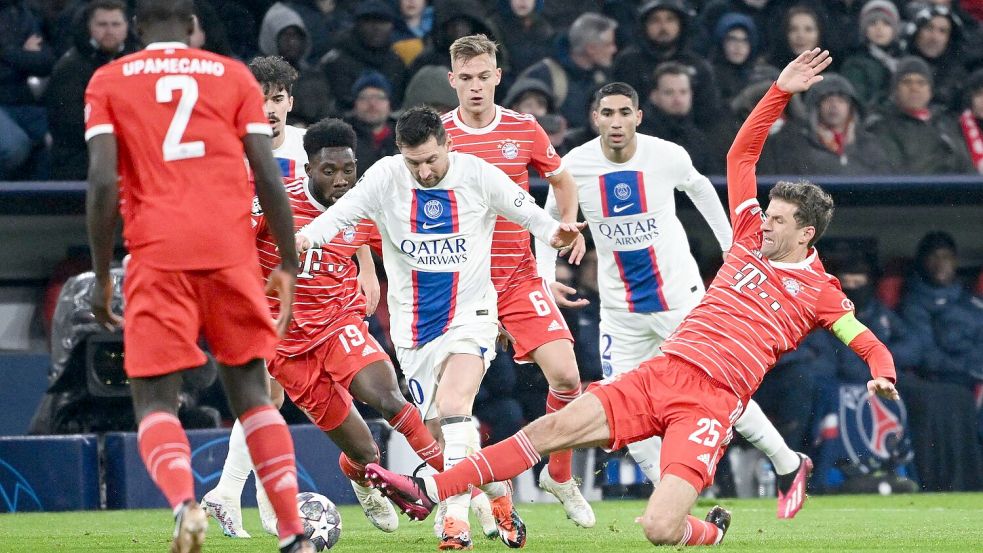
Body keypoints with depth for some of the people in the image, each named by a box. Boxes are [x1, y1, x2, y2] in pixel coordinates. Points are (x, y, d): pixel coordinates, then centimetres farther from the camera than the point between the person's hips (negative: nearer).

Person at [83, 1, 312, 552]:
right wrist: (288, 267, 13)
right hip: (231, 251, 1)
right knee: (251, 391, 12)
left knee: (154, 401, 1)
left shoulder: (108, 82, 10)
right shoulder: (233, 75, 13)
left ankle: (185, 502, -28)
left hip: (157, 256, -1)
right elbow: (269, 176, 6)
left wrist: (102, 276, 5)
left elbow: (103, 182, -1)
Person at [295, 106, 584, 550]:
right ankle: (499, 496, 30)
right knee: (443, 429, 7)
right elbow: (343, 212, -17)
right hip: (413, 325, 3)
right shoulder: (386, 177, -6)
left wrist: (554, 231, -21)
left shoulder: (477, 175, -7)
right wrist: (307, 236, -36)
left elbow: (526, 211, 0)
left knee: (452, 407, -24)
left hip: (470, 314, -3)